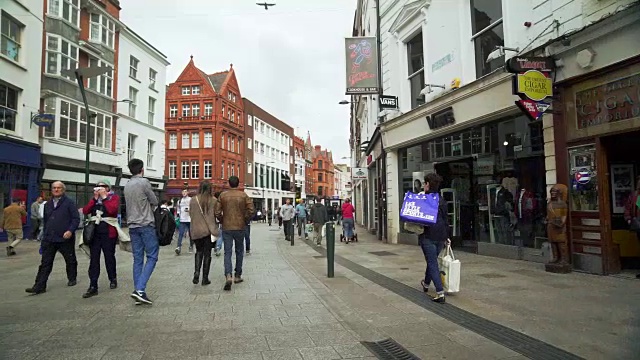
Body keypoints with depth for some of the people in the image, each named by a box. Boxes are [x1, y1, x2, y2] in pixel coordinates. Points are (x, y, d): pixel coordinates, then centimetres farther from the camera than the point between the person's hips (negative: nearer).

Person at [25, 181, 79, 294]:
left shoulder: (69, 203, -4)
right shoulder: (48, 204, 14)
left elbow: (76, 218, -9)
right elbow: (45, 221, 21)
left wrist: (70, 231, -21)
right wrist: (45, 234, 17)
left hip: (65, 238, -4)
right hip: (49, 239, 5)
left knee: (70, 260, 10)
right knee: (45, 263, 1)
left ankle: (72, 279, 28)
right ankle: (39, 286, 2)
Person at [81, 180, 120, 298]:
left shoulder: (114, 197, 1)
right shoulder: (94, 199, 15)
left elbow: (112, 209, -19)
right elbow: (85, 211, 1)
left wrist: (104, 197, -12)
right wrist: (95, 198, -5)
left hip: (108, 233, -4)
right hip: (94, 233, 4)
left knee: (109, 257, 9)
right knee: (93, 259, 0)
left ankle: (113, 279, 29)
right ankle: (93, 287, 3)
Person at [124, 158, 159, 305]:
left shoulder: (127, 186, 11)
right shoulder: (144, 182, -10)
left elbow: (131, 204, 17)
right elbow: (155, 202, -4)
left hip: (132, 225, 7)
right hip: (146, 224, -7)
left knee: (138, 259, 8)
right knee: (152, 257, -1)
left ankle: (139, 292, 10)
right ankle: (139, 289, -12)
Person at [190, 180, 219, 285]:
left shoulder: (193, 200, -3)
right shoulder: (213, 200, -9)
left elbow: (191, 215, 3)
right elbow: (217, 215, -9)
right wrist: (215, 229, -1)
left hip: (196, 230, 2)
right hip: (209, 230, -2)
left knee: (199, 252, 20)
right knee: (207, 254, 7)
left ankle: (196, 272, 4)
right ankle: (205, 278, 12)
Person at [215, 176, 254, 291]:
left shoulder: (223, 195, -1)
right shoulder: (244, 195, -4)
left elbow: (217, 212, -5)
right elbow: (251, 210, -10)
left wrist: (222, 221, 11)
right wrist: (245, 221, 5)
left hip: (226, 228, 0)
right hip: (240, 228, 0)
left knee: (227, 253, 2)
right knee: (239, 252, 14)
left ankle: (228, 276, -16)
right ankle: (237, 276, 21)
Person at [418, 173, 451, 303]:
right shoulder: (442, 200, 10)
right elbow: (446, 219, 14)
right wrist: (447, 236, 19)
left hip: (428, 236, -6)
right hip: (441, 236, 6)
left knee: (432, 263, -2)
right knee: (432, 260, 23)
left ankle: (440, 294, -8)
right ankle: (426, 284, 43)